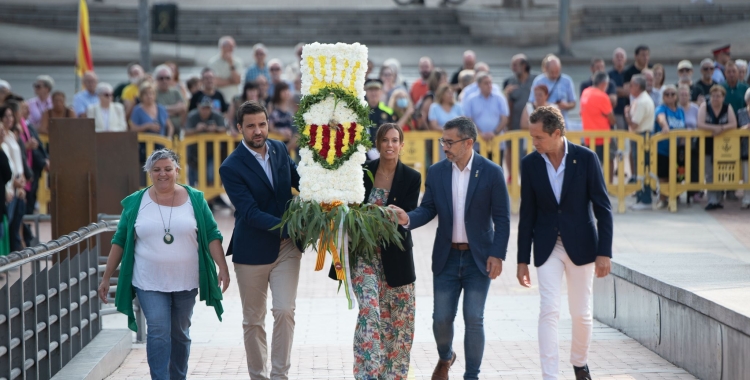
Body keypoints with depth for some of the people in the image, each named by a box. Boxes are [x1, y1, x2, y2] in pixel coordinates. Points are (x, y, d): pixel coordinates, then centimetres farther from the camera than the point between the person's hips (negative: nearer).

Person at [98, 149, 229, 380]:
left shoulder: (195, 199, 1)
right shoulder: (136, 203, 1)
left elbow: (212, 236, 1)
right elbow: (120, 241, 5)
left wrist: (223, 268, -9)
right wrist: (106, 277, 3)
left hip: (185, 281, 1)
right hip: (150, 282, -1)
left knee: (180, 333, 12)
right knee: (158, 332, -12)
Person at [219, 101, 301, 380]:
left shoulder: (279, 149, 0)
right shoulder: (231, 167, -15)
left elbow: (298, 179, 12)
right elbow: (250, 213, -21)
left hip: (286, 247, 3)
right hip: (253, 250, -3)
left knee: (285, 311, -10)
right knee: (253, 320, 10)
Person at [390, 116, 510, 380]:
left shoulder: (492, 173, -7)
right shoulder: (436, 172, 2)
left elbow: (502, 218, -5)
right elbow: (428, 209, 3)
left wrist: (498, 255, -12)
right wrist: (408, 218, -18)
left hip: (479, 257, -3)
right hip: (447, 257, 3)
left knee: (474, 319, -2)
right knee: (441, 318, 5)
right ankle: (445, 357, 35)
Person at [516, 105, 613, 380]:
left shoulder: (586, 158, -8)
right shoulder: (530, 164, -2)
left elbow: (603, 208, -5)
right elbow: (527, 215, 3)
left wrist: (604, 252, -10)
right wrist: (523, 260, 2)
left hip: (581, 245, -1)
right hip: (547, 247, 1)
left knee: (582, 313, 9)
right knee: (549, 311, -10)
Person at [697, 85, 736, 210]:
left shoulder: (728, 107, -1)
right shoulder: (704, 106, -5)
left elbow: (734, 125, -10)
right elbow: (700, 125, -15)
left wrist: (722, 128, -26)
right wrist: (716, 128, -23)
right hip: (708, 144, -1)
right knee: (710, 174, -5)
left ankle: (717, 200, 13)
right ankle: (713, 200, -6)